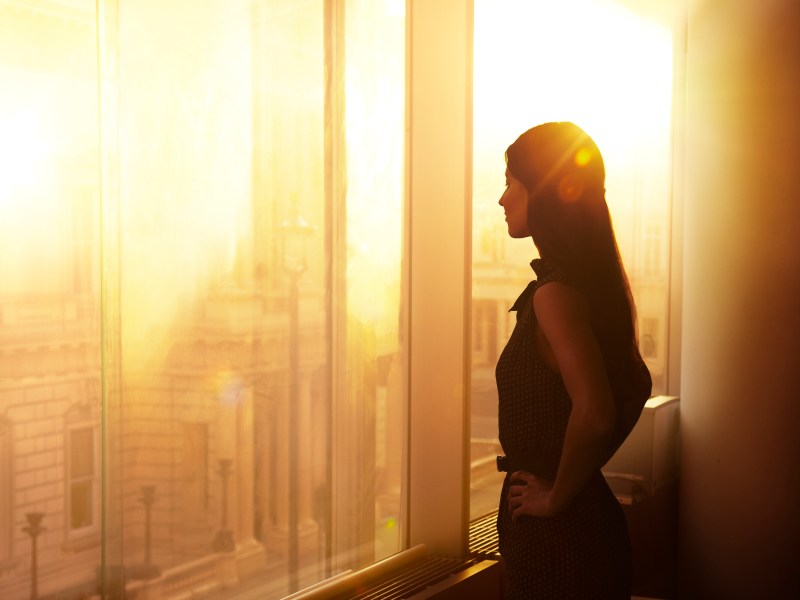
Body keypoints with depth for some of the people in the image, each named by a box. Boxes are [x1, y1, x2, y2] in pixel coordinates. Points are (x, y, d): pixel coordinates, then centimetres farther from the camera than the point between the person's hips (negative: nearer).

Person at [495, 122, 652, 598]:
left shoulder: (556, 294, -21)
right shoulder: (597, 282, 7)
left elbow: (593, 414, -31)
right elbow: (638, 388, 17)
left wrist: (557, 495, -17)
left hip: (558, 539, -9)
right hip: (593, 521, 9)